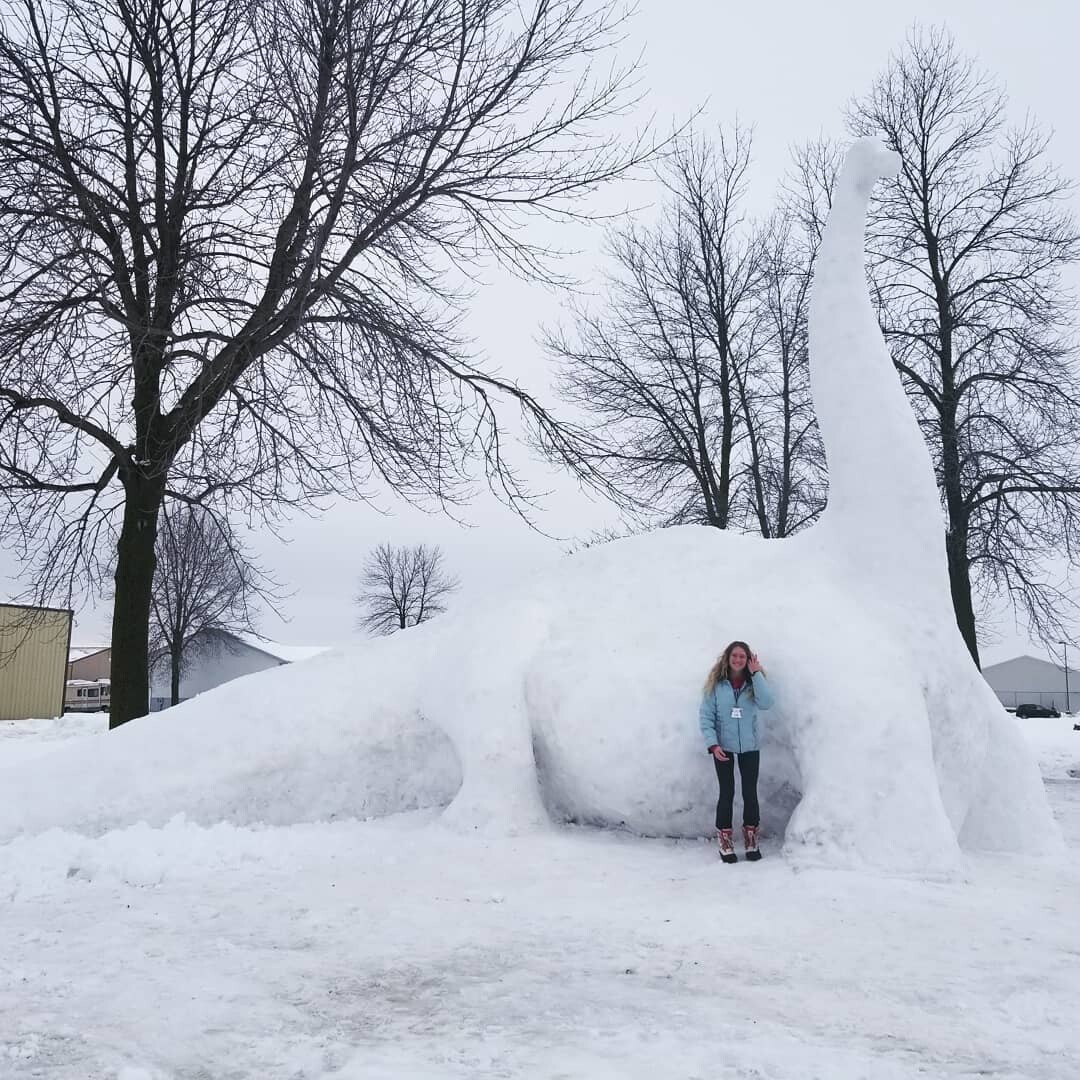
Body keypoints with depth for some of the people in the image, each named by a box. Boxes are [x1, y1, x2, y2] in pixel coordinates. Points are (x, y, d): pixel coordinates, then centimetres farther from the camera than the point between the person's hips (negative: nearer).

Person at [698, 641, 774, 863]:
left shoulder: (753, 683, 2)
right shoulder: (715, 684, -3)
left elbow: (766, 703, -18)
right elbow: (706, 716, -5)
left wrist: (756, 673, -18)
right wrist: (712, 744, -16)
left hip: (750, 747, 2)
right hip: (723, 747, -2)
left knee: (750, 793, 6)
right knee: (727, 794, 2)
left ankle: (751, 842, 20)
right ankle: (725, 844, 12)